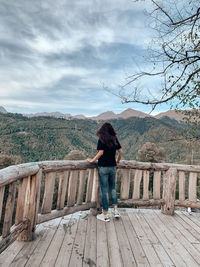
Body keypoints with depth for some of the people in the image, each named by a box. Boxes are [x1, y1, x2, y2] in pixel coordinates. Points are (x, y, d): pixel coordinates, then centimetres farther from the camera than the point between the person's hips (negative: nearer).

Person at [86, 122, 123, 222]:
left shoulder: (101, 139, -9)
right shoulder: (115, 139, 5)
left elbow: (100, 153, -15)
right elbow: (121, 151, 5)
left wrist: (92, 160, -3)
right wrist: (117, 160, 20)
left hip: (103, 167, -4)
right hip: (113, 167, 5)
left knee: (104, 190, 3)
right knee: (113, 188, 19)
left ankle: (105, 215, 13)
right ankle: (116, 210, 18)